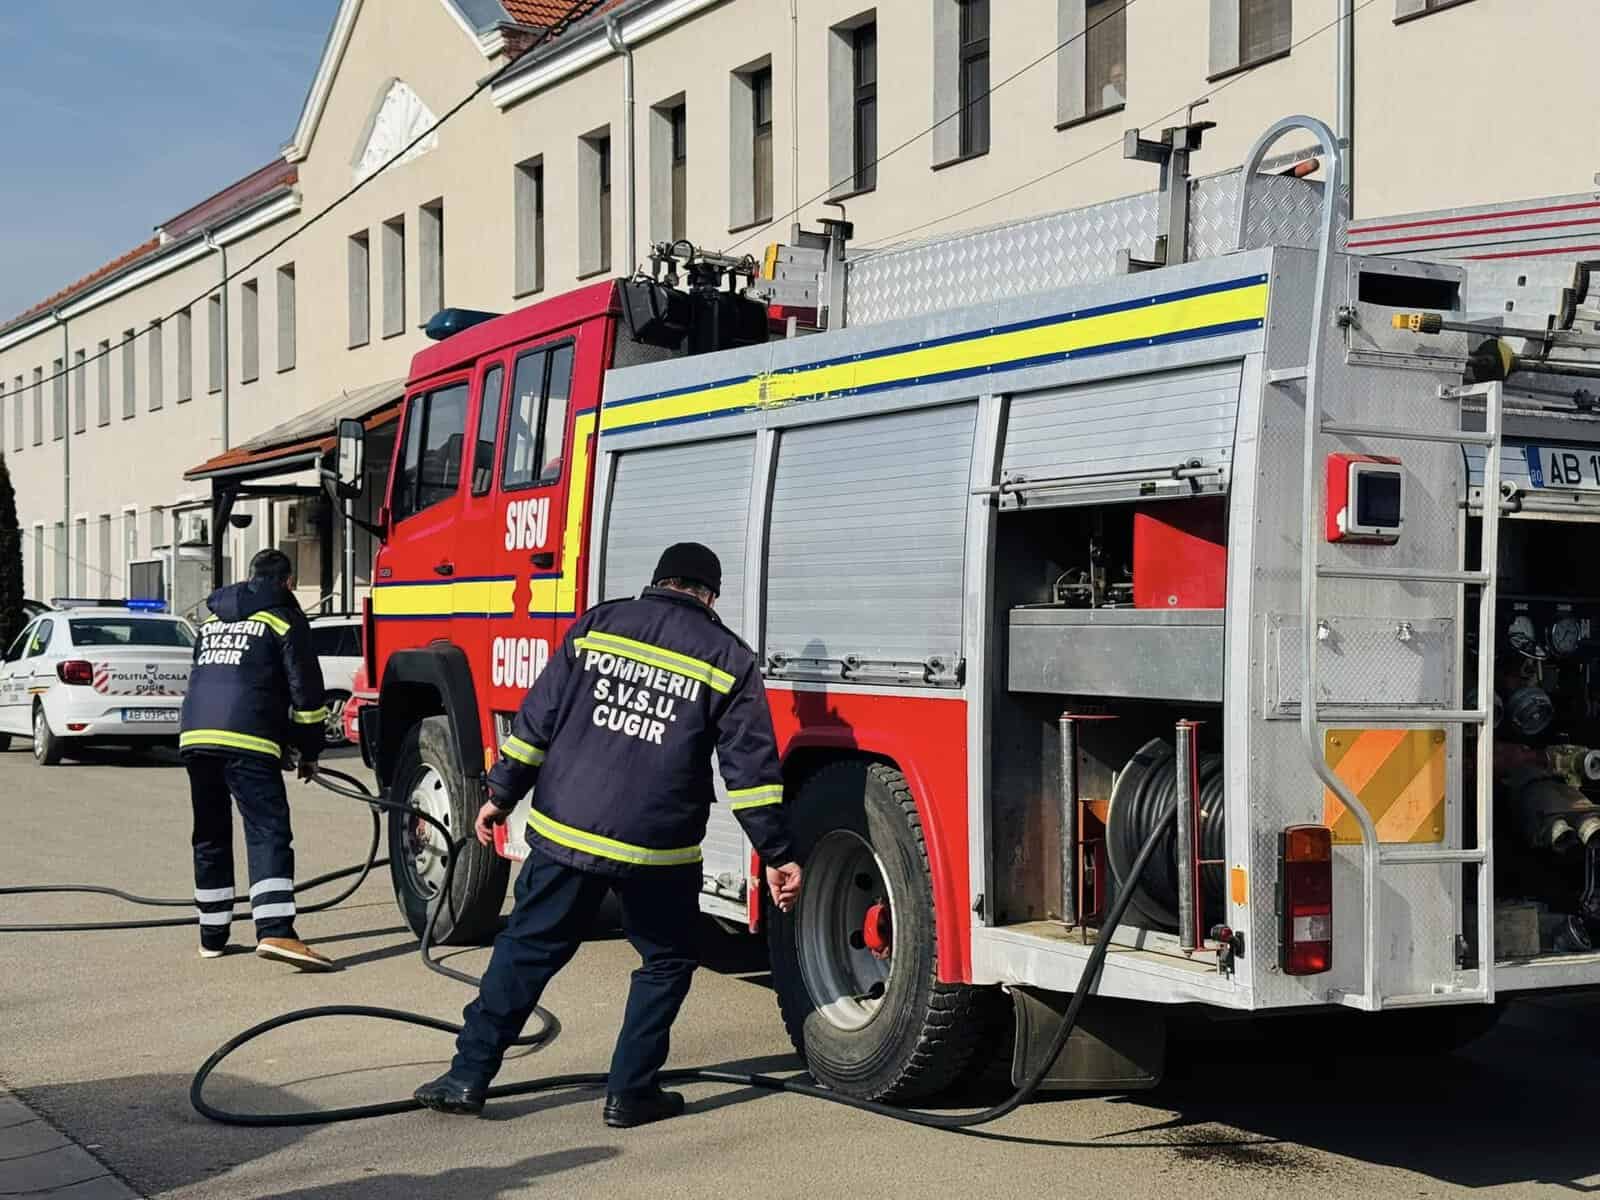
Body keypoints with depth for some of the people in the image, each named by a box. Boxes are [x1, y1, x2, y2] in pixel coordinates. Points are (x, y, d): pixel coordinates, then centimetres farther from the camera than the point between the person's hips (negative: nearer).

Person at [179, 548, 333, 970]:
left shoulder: (214, 621, 26)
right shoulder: (283, 619, 6)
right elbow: (305, 689, 1)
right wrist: (309, 751, 11)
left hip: (195, 734, 6)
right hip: (247, 740, -6)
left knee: (211, 835, 17)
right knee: (269, 832, -11)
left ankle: (212, 935, 23)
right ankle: (275, 931, -26)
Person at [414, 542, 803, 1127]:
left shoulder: (597, 625, 6)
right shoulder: (727, 659, 1)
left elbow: (537, 717, 5)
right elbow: (750, 768, -2)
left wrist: (501, 795, 14)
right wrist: (777, 855, 2)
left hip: (566, 830, 2)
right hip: (657, 849, -2)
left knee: (526, 948, 14)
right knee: (666, 962, 17)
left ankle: (469, 1074, 16)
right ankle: (630, 1091, 15)